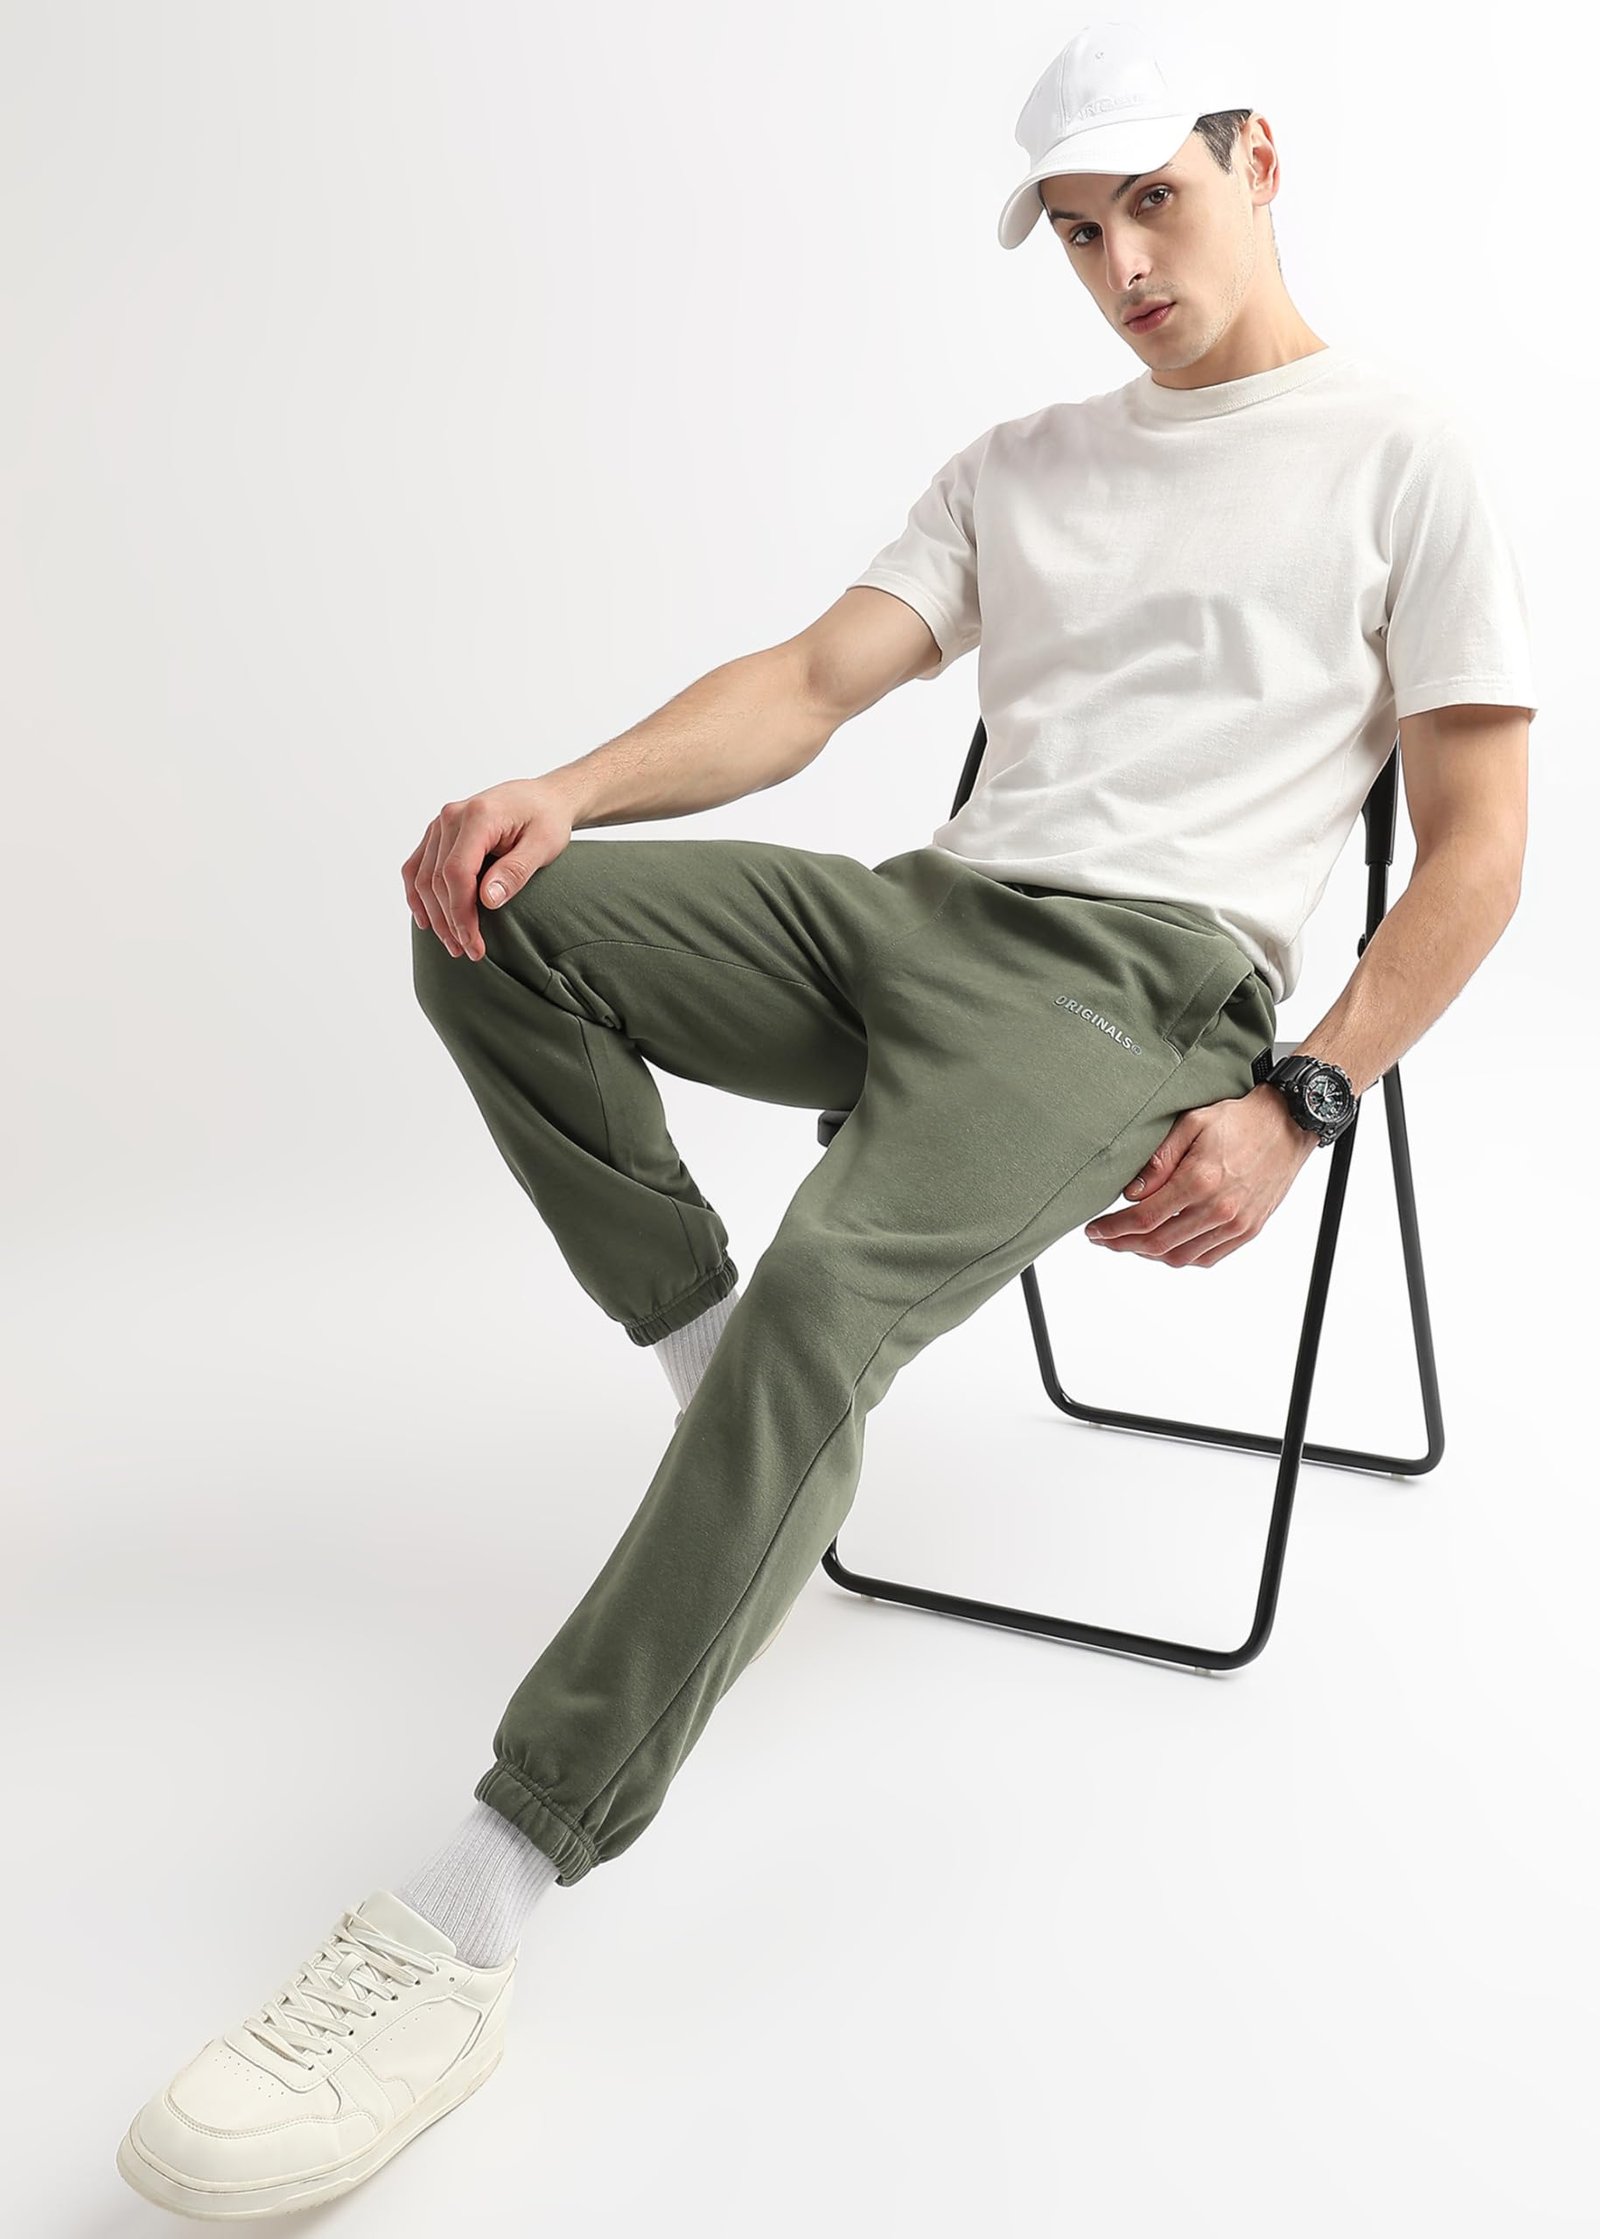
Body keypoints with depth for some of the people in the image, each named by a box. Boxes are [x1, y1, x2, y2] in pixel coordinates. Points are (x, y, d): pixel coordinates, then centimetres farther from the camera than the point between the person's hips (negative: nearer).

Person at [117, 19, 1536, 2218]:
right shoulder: (1022, 463, 23)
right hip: (930, 904, 7)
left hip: (1141, 975, -6)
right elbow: (817, 677, 9)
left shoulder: (1408, 462, 7)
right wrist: (570, 788, -11)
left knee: (826, 1295, -33)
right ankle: (710, 1356, -6)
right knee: (499, 918, -12)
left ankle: (464, 1929, -30)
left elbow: (1476, 848, 1)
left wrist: (1298, 1106, -13)